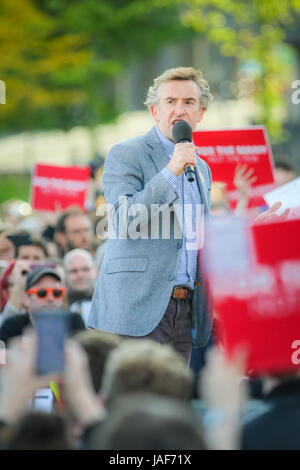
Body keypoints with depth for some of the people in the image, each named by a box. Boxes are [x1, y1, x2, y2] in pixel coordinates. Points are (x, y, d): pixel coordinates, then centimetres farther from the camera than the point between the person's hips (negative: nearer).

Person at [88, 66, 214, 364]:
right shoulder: (125, 154, -1)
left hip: (183, 313, 7)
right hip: (136, 309, -7)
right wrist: (170, 172, -18)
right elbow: (122, 222, -14)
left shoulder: (202, 169, 21)